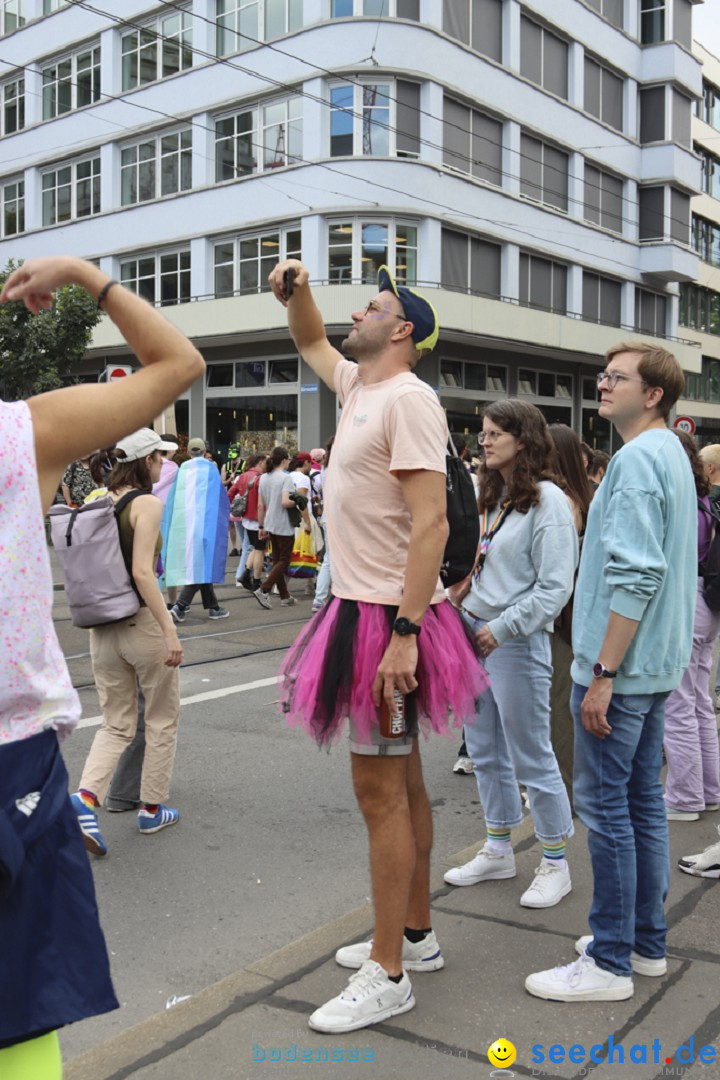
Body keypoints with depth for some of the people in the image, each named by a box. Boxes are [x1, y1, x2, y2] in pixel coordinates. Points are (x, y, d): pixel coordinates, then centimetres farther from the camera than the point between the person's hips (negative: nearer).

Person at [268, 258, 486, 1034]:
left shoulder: (407, 398, -16)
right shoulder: (358, 385, 13)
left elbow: (431, 522, -23)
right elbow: (310, 341, 34)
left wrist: (405, 633, -28)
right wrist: (294, 291, 13)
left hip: (389, 619, -10)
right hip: (360, 609, 10)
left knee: (380, 791, -5)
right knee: (401, 782, 16)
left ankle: (387, 975, 6)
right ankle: (416, 935, 29)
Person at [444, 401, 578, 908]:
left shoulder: (548, 500, -13)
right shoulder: (492, 496, 11)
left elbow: (555, 587, -18)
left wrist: (503, 628, -18)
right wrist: (467, 616, 6)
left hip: (517, 642, -8)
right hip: (474, 633, 8)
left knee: (531, 756, 3)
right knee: (486, 752, 17)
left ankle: (556, 863, 19)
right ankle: (498, 850, 32)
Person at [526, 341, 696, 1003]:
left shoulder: (637, 459, -17)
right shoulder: (672, 453, 14)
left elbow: (636, 576, -25)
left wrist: (602, 674, -22)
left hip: (621, 664, -10)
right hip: (657, 663, 10)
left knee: (605, 805, -2)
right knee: (643, 799, 16)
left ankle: (610, 962, 9)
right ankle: (647, 941, 27)